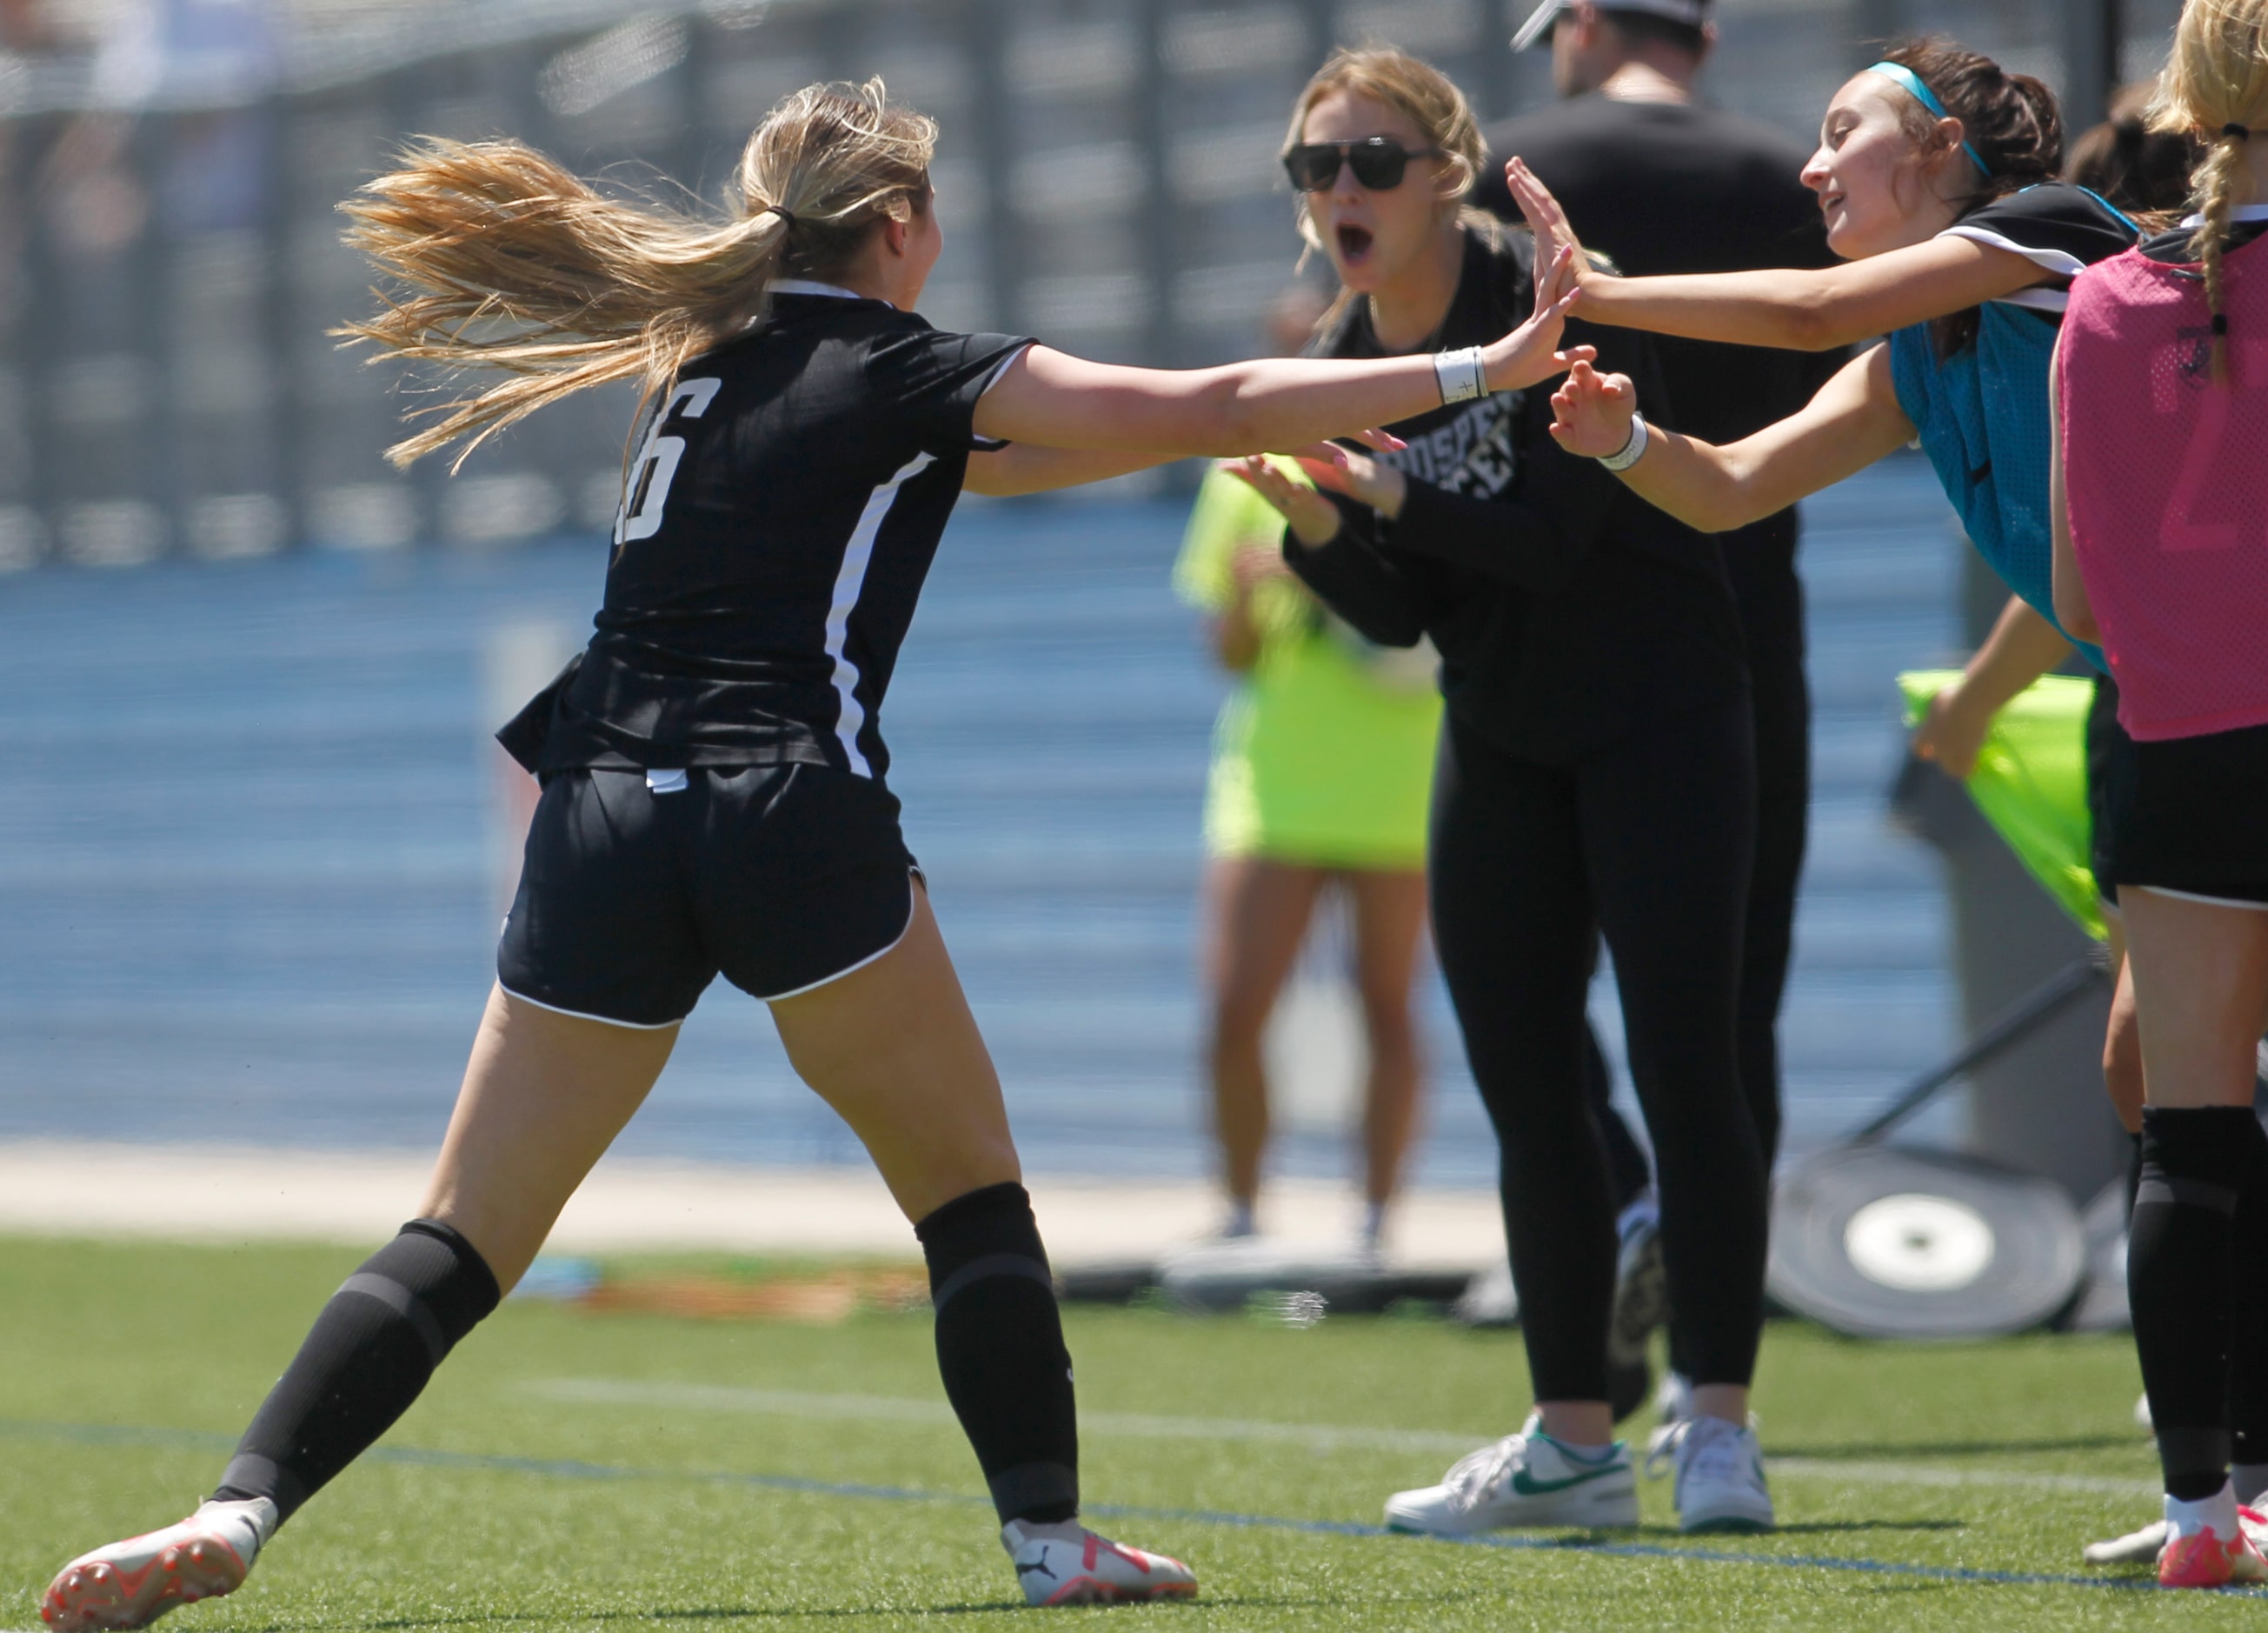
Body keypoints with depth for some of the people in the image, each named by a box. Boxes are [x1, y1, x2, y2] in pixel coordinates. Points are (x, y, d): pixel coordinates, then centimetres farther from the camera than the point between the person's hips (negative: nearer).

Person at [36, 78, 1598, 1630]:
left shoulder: (708, 353, 21)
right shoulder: (917, 375, 3)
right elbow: (1217, 409, 2)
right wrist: (1477, 371, 7)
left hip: (605, 826, 5)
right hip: (796, 818, -5)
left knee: (463, 1239, 4)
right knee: (972, 1192, 14)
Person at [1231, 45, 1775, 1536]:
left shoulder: (1554, 303, -17)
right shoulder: (1345, 362, 1)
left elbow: (1553, 537, -22)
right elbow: (1404, 614, 1)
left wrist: (1389, 493, -33)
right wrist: (1315, 521, -18)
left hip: (1661, 713, -6)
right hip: (1503, 740, 6)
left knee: (1682, 1062, -11)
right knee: (1524, 1085, 5)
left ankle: (1723, 1426, -6)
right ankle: (1575, 1442, 11)